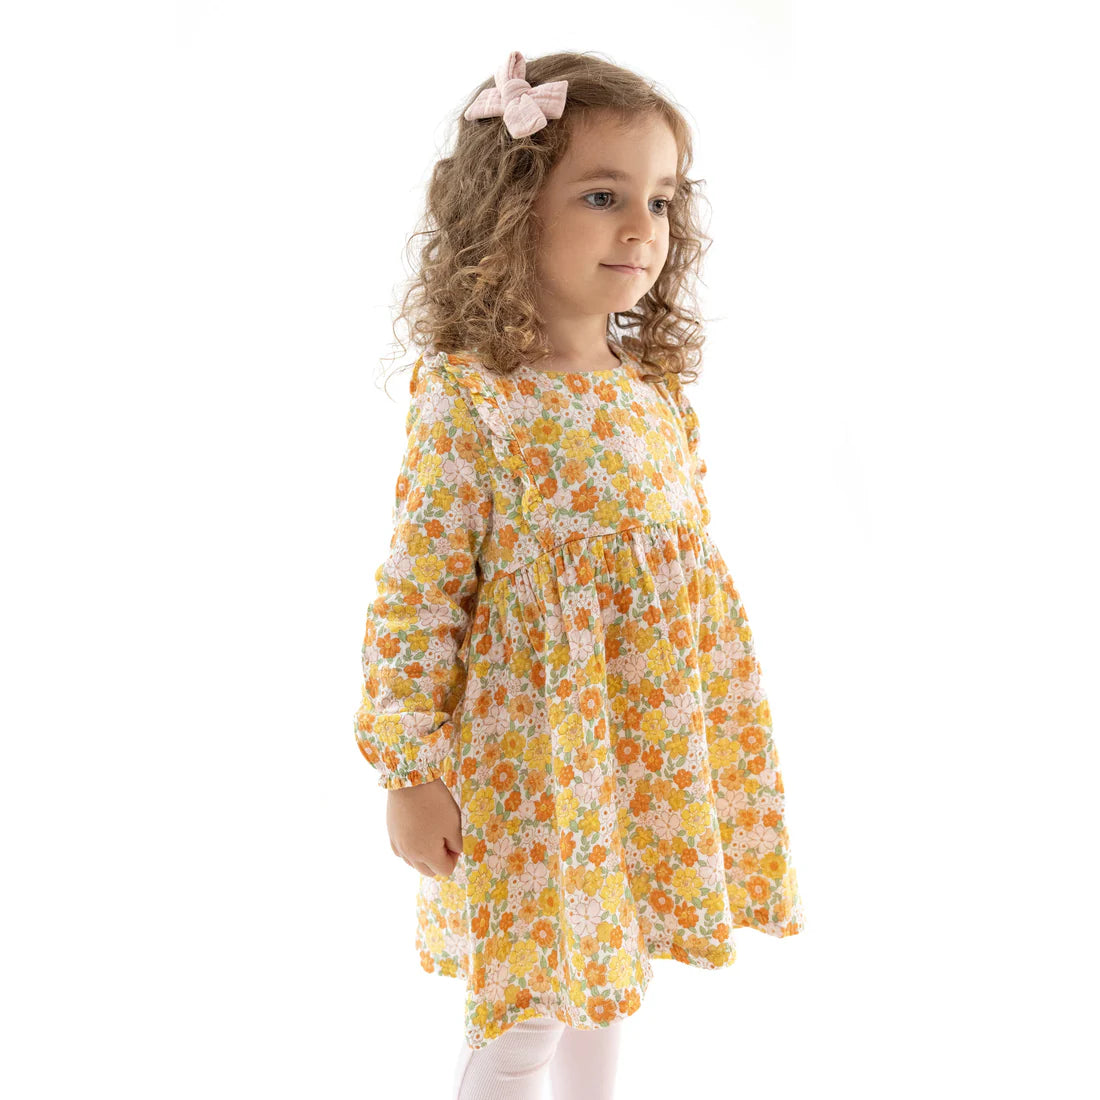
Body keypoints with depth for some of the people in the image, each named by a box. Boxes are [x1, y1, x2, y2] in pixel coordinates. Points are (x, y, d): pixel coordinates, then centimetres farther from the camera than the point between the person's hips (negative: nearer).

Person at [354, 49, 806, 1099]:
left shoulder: (660, 396, 4)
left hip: (651, 759, 6)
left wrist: (720, 732, 16)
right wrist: (410, 772, -14)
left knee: (603, 977, 22)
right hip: (525, 763, -6)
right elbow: (415, 597, -15)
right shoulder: (469, 400, -16)